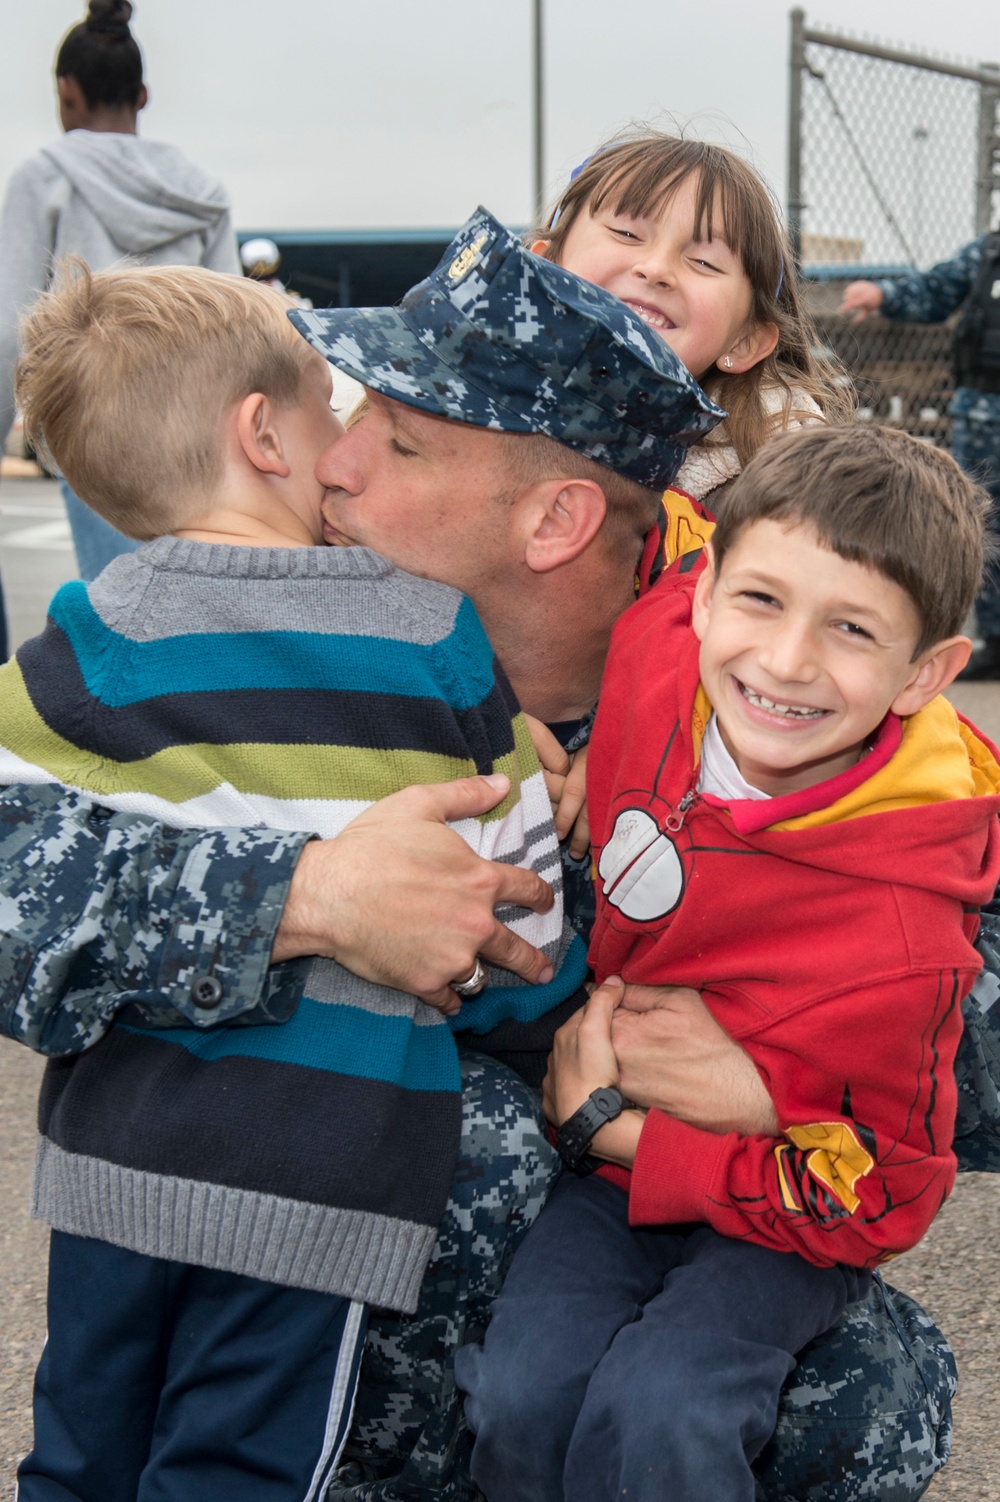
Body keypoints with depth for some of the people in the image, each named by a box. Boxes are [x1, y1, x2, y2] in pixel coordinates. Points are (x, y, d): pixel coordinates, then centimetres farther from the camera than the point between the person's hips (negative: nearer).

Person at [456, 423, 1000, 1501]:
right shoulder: (654, 641, -22)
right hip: (615, 1158, 4)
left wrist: (610, 1130, -20)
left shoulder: (901, 942, -33)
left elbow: (871, 1203, -18)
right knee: (520, 1391, -16)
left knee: (654, 1413, -26)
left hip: (782, 1220, -4)